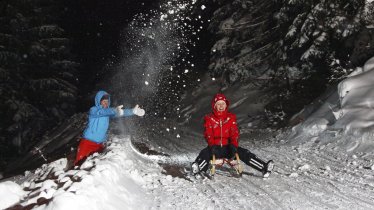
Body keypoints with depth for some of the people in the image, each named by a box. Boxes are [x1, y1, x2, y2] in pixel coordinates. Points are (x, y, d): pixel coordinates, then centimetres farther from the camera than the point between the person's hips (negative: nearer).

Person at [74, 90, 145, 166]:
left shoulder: (108, 112, 5)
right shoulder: (93, 110, -11)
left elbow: (121, 112, -6)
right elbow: (101, 112, -33)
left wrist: (133, 111, -24)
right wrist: (115, 110, -51)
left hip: (99, 144, 5)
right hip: (88, 142, -5)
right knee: (80, 162, -7)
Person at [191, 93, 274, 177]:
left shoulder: (231, 117, 7)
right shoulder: (209, 118, 2)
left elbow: (234, 133, -2)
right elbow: (208, 134, -7)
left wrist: (234, 144, -20)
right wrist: (212, 145, -26)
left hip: (228, 147, 2)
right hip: (215, 148, -2)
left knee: (244, 153, -17)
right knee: (205, 153, -32)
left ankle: (264, 167, -24)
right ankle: (197, 168, -58)